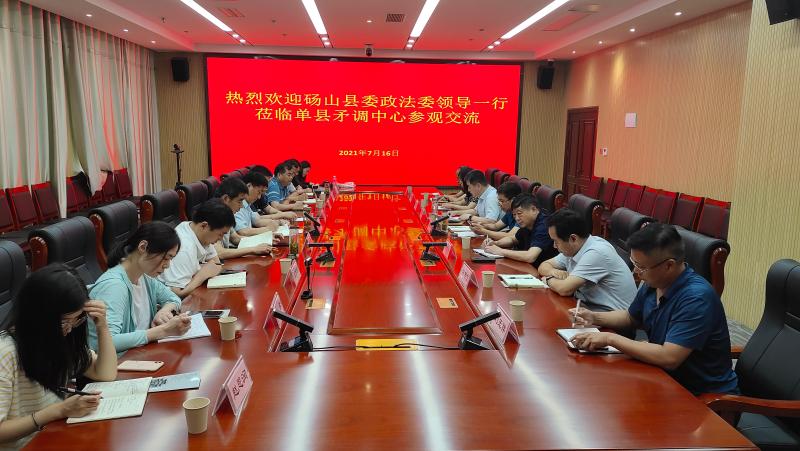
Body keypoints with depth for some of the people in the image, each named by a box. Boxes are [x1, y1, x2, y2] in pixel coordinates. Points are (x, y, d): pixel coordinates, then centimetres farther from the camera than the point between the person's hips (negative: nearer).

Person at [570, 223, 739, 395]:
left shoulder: (696, 297, -26)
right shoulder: (652, 284, -1)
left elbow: (668, 358, -33)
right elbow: (631, 317, 20)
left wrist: (610, 338, -26)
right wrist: (595, 318, 3)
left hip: (705, 393, -7)